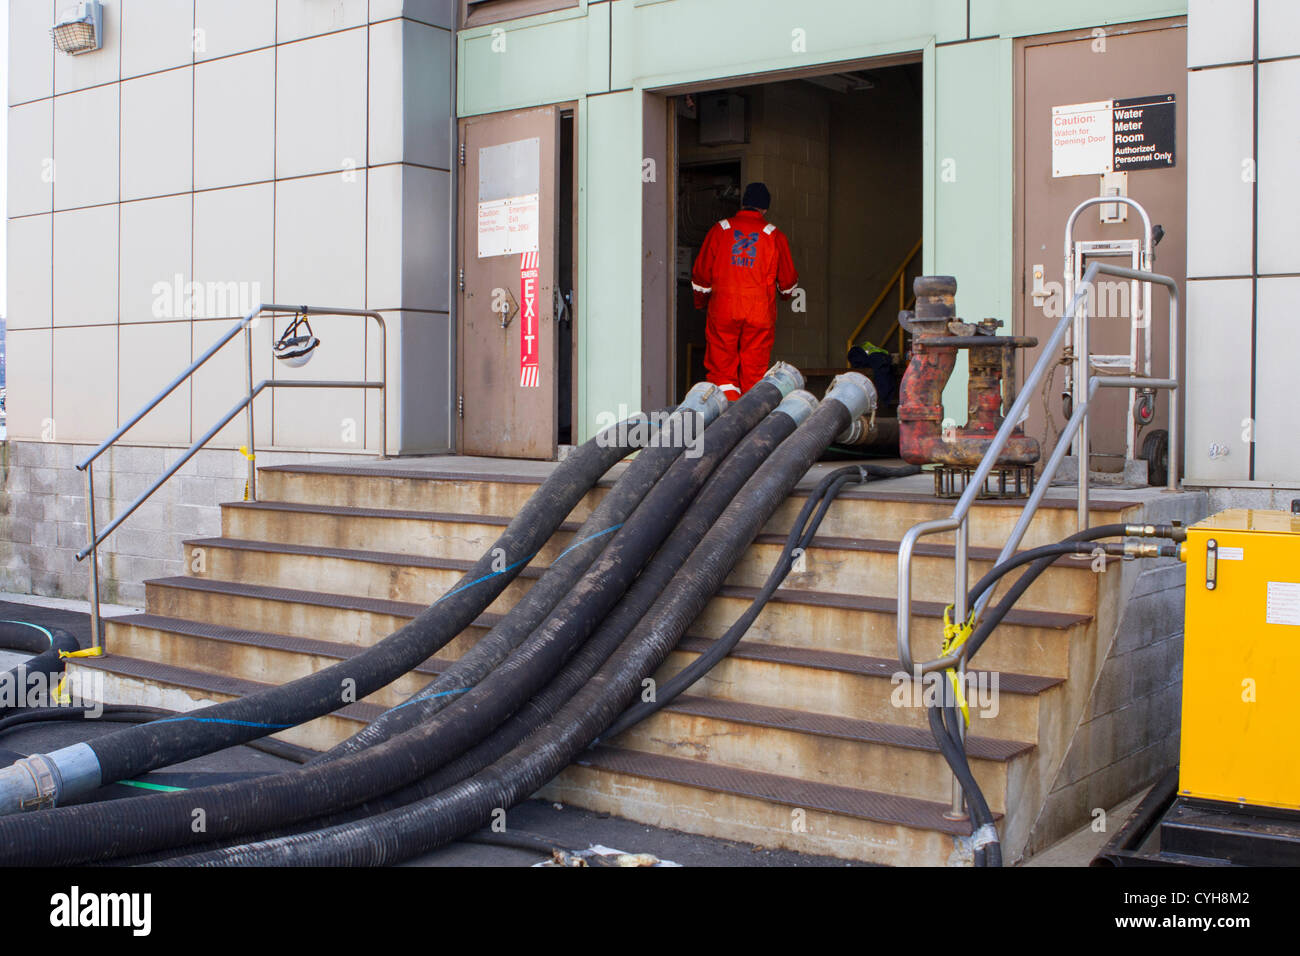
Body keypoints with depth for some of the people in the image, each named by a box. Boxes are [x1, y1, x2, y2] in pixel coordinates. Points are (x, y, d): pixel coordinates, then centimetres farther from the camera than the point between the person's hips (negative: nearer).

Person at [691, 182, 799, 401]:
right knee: (754, 372, 6)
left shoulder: (719, 230, 6)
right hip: (760, 312, 0)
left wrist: (701, 303, 25)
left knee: (721, 369, 4)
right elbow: (788, 280, 11)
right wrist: (786, 292, 34)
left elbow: (701, 274, 9)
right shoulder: (775, 236, 4)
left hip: (722, 309, 0)